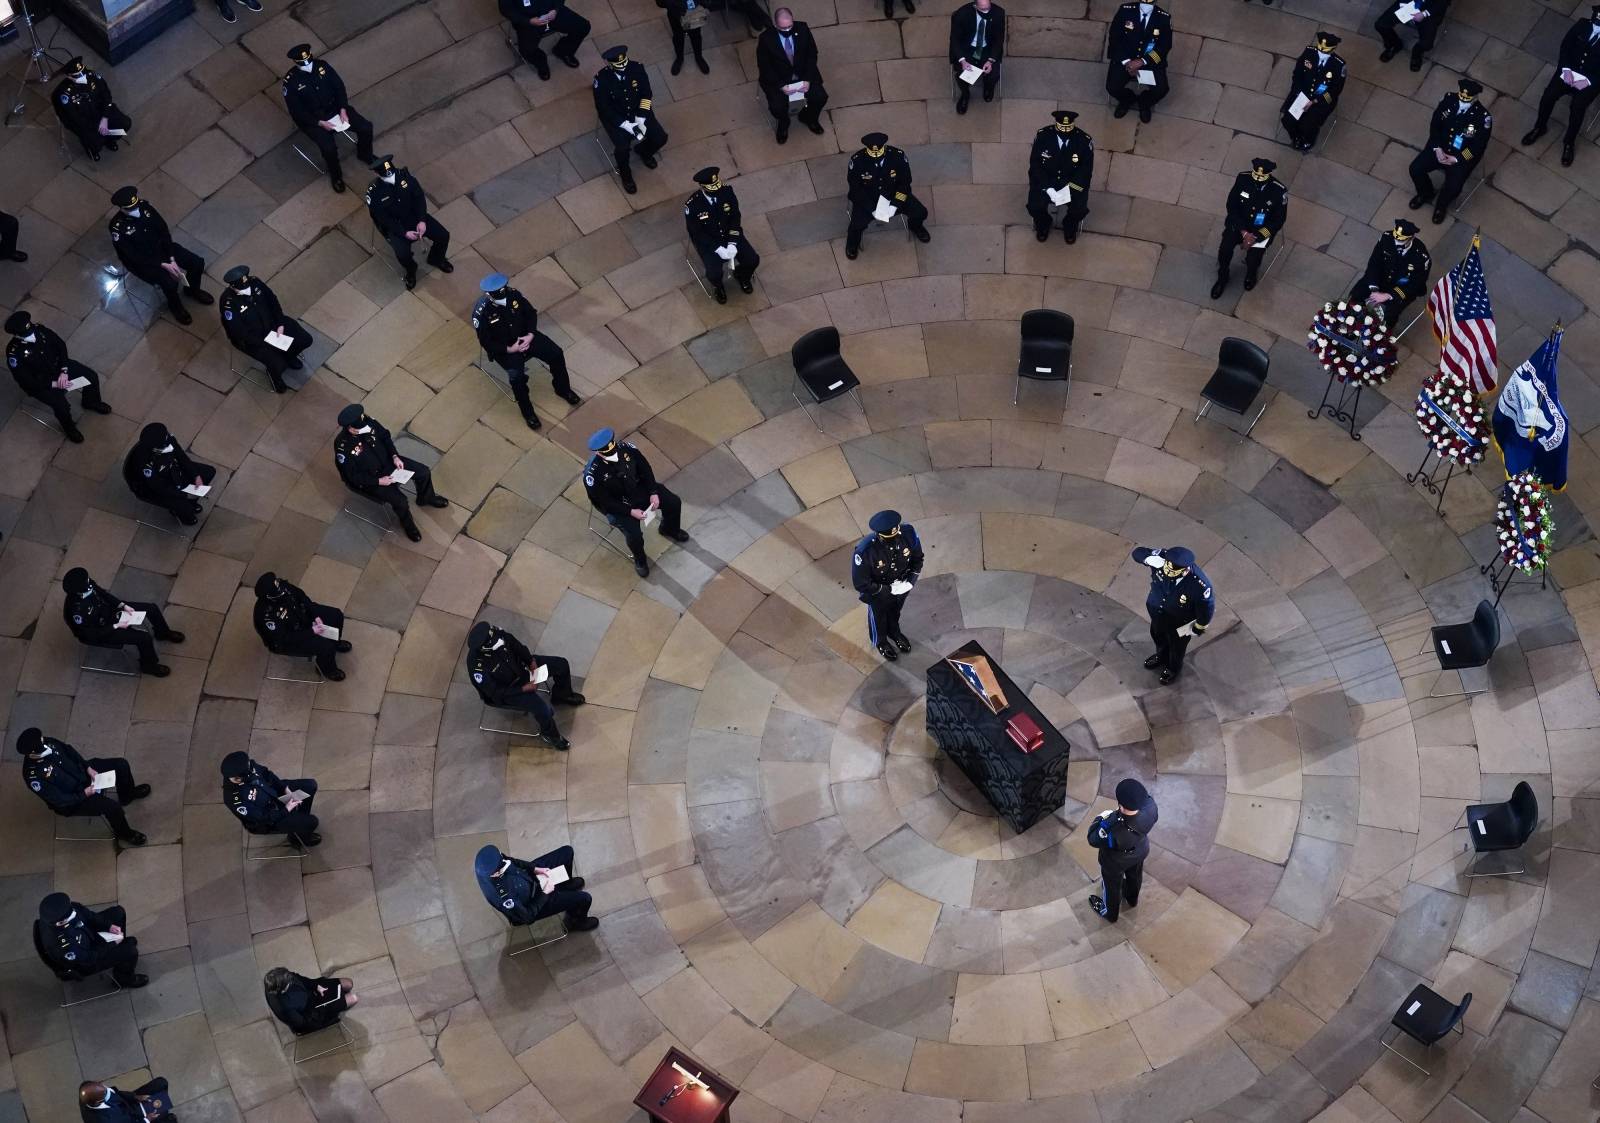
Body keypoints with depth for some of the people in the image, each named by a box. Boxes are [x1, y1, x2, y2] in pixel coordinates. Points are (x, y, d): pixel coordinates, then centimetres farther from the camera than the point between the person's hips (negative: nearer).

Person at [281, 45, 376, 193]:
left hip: (335, 108, 5)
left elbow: (339, 86, -1)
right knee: (329, 148, -28)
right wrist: (320, 123, -23)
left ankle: (364, 155, 23)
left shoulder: (321, 65, -9)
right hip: (312, 119, -4)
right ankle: (336, 175, 4)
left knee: (366, 127, -9)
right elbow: (297, 112, -16)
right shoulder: (290, 82, -20)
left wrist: (343, 110, -13)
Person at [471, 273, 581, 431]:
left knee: (556, 354, -9)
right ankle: (527, 411, -5)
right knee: (517, 376, -29)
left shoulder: (513, 294, -13)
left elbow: (531, 313, 1)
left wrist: (530, 335, -13)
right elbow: (486, 343, -16)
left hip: (525, 336, 5)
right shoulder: (481, 312, -24)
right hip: (503, 348, -4)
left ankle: (562, 389, 18)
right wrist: (510, 349, -24)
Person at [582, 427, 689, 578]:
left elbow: (645, 468, -5)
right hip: (617, 505, -5)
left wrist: (653, 493, -11)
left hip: (639, 489, 5)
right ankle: (640, 560, 13)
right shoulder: (593, 475, -31)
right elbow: (604, 502, -21)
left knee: (674, 503, 1)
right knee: (634, 534, -23)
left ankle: (669, 529, 36)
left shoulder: (626, 448, -20)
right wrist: (630, 511, -24)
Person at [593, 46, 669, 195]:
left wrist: (641, 120, -17)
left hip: (638, 112, 4)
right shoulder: (602, 79, -23)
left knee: (660, 138, -11)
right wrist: (627, 125, -25)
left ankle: (643, 151, 26)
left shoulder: (637, 68, -14)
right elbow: (604, 109, -19)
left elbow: (646, 95, -5)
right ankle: (624, 172, 7)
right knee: (623, 146, -27)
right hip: (615, 117, -4)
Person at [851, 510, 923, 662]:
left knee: (895, 612, 35)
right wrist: (889, 590, -28)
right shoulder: (865, 551, -42)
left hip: (902, 587, 3)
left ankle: (894, 632, 67)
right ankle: (880, 641, 61)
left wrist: (911, 581, -21)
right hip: (878, 593, -3)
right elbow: (860, 584, -28)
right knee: (878, 618, 29)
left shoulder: (908, 532, -31)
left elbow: (918, 558, -10)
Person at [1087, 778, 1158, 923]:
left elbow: (1093, 840, -26)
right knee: (1135, 875, 36)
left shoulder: (1113, 831, -49)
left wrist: (1100, 819, -14)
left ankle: (1109, 913, 58)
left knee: (1112, 886, 28)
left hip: (1115, 862, -4)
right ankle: (1132, 899, 68)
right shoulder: (1151, 807, -38)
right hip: (1140, 852, 4)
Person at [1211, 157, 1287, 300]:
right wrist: (1244, 232, -19)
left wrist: (1256, 237, -22)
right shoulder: (1242, 179, -18)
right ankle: (1222, 278, 19)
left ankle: (1251, 275, 28)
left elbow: (1278, 220, -14)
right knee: (1225, 249, -12)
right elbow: (1231, 206, -11)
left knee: (1253, 259, -12)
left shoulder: (1279, 191, -23)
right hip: (1239, 224, 2)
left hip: (1262, 229, -2)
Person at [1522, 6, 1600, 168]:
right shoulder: (1582, 25, -5)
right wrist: (1566, 69, -11)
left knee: (1577, 106, -25)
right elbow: (1565, 46, 1)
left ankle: (1569, 142, -4)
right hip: (1570, 72, 4)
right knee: (1549, 95, -17)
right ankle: (1539, 127, 10)